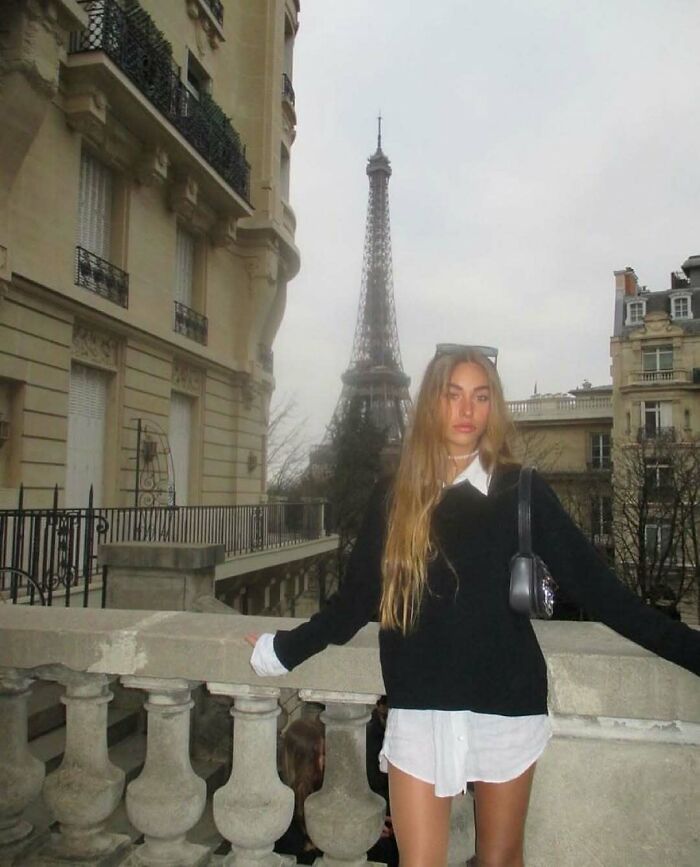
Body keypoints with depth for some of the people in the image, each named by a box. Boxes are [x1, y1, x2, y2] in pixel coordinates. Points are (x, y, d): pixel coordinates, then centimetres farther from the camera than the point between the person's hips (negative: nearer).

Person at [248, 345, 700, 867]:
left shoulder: (523, 491, -3)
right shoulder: (394, 498, 1)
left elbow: (597, 589, -4)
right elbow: (355, 600, 6)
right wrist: (282, 651, 10)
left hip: (507, 705, 0)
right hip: (420, 710, 1)